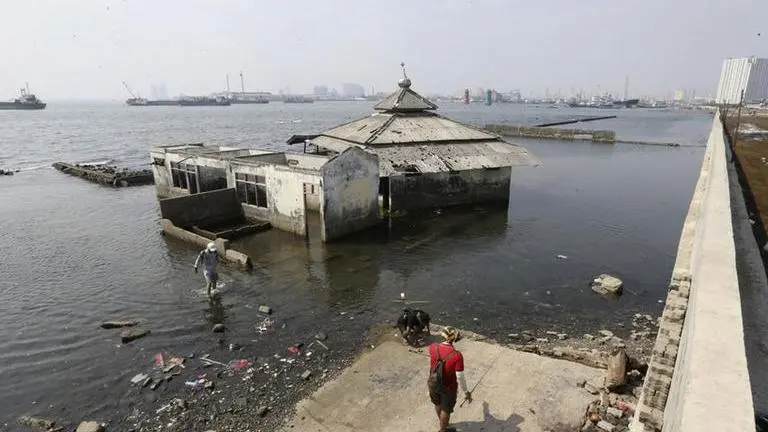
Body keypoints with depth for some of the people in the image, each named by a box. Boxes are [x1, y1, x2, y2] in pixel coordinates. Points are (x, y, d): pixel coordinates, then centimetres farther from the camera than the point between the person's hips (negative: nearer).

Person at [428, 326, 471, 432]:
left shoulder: (433, 347, -20)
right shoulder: (457, 356, -33)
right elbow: (460, 377, -24)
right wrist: (466, 392, -5)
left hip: (433, 383, 4)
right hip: (448, 387, -4)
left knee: (437, 404, 32)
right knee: (446, 409, 24)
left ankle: (442, 422, 59)